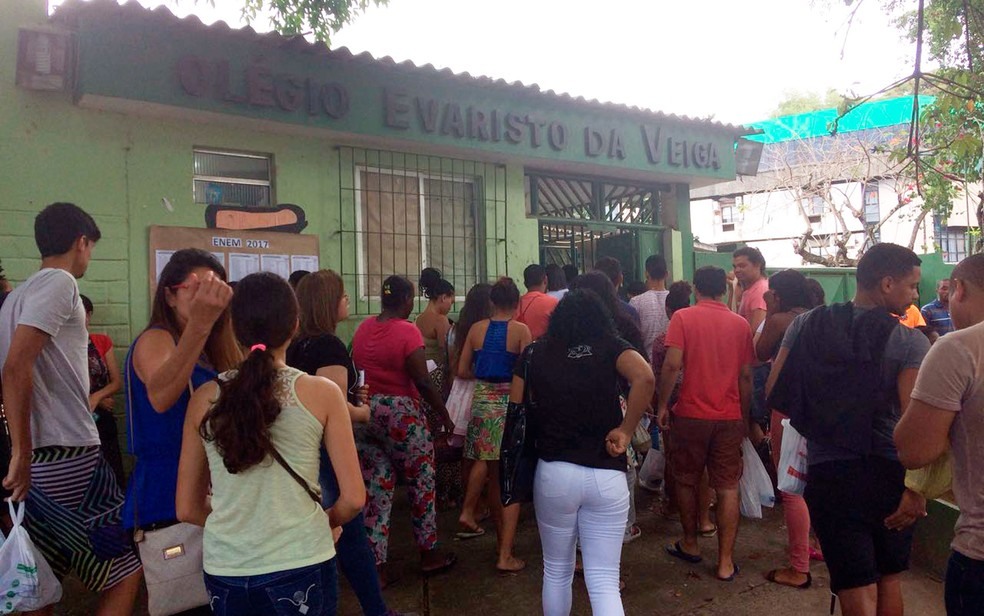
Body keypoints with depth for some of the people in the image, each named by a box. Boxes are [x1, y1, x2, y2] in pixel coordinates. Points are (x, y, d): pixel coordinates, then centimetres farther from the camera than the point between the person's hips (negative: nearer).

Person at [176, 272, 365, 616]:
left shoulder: (205, 399, 0)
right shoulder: (322, 393, -8)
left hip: (225, 570, 3)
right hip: (300, 566, -2)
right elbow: (353, 499, -7)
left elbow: (187, 509, 5)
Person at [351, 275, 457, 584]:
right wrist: (446, 417, -9)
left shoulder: (363, 328, 4)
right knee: (422, 483, 13)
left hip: (365, 413, 6)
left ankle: (375, 567, 14)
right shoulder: (408, 330, -14)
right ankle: (429, 554, 26)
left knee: (376, 490, 10)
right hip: (402, 414, -5)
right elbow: (422, 381, -17)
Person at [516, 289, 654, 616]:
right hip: (607, 476, -1)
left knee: (556, 571, 20)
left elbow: (515, 410, 5)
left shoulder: (535, 352, 5)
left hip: (553, 474, 1)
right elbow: (644, 377, -18)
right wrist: (625, 430, -9)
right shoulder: (609, 347, 0)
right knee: (604, 581, 4)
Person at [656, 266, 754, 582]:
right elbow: (746, 375, 6)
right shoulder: (740, 324, 4)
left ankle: (690, 544, 29)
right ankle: (726, 561, 8)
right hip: (730, 417, 2)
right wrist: (744, 416, 16)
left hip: (691, 414, -2)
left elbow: (672, 365, -14)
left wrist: (662, 405, -4)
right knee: (727, 487, 6)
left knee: (686, 481, 16)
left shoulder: (683, 317, -5)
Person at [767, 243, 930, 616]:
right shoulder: (910, 343, -10)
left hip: (828, 475, 0)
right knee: (889, 578, 23)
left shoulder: (806, 325, -2)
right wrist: (917, 489, -14)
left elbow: (775, 394, -2)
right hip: (888, 474, 0)